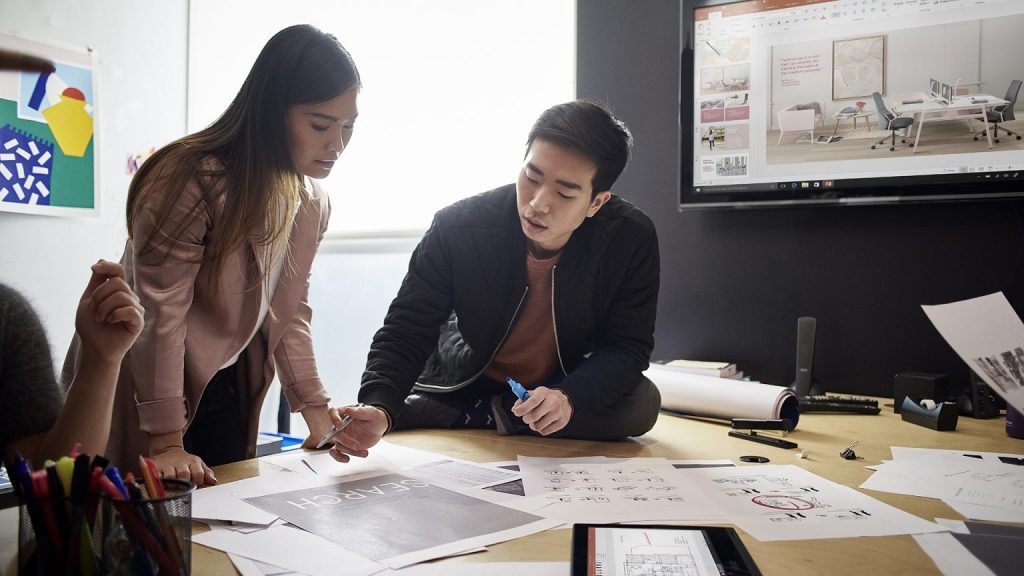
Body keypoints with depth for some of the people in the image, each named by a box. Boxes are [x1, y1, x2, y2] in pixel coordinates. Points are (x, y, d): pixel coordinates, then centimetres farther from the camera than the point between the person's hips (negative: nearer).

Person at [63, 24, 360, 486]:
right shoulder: (192, 179, -24)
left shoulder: (312, 204, -1)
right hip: (141, 390, -6)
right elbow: (159, 315, -25)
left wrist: (315, 410, -4)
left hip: (223, 392, 7)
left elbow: (288, 312, 2)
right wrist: (166, 443, -25)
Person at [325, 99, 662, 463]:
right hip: (462, 387, -1)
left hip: (567, 389, 2)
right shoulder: (458, 227, -25)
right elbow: (405, 333, -22)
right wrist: (378, 410, -43)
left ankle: (479, 417, -16)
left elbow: (628, 347, -16)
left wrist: (570, 398, -37)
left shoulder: (631, 240, -23)